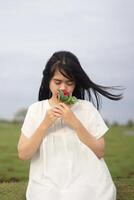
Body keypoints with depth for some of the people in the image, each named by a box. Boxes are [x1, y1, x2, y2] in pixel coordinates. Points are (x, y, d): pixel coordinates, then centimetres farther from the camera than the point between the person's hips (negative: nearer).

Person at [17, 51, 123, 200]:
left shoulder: (87, 108, -1)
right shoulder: (35, 109, 1)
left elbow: (100, 152, -6)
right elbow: (23, 154, -4)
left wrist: (75, 123, -15)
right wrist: (45, 124, -15)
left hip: (87, 188, 0)